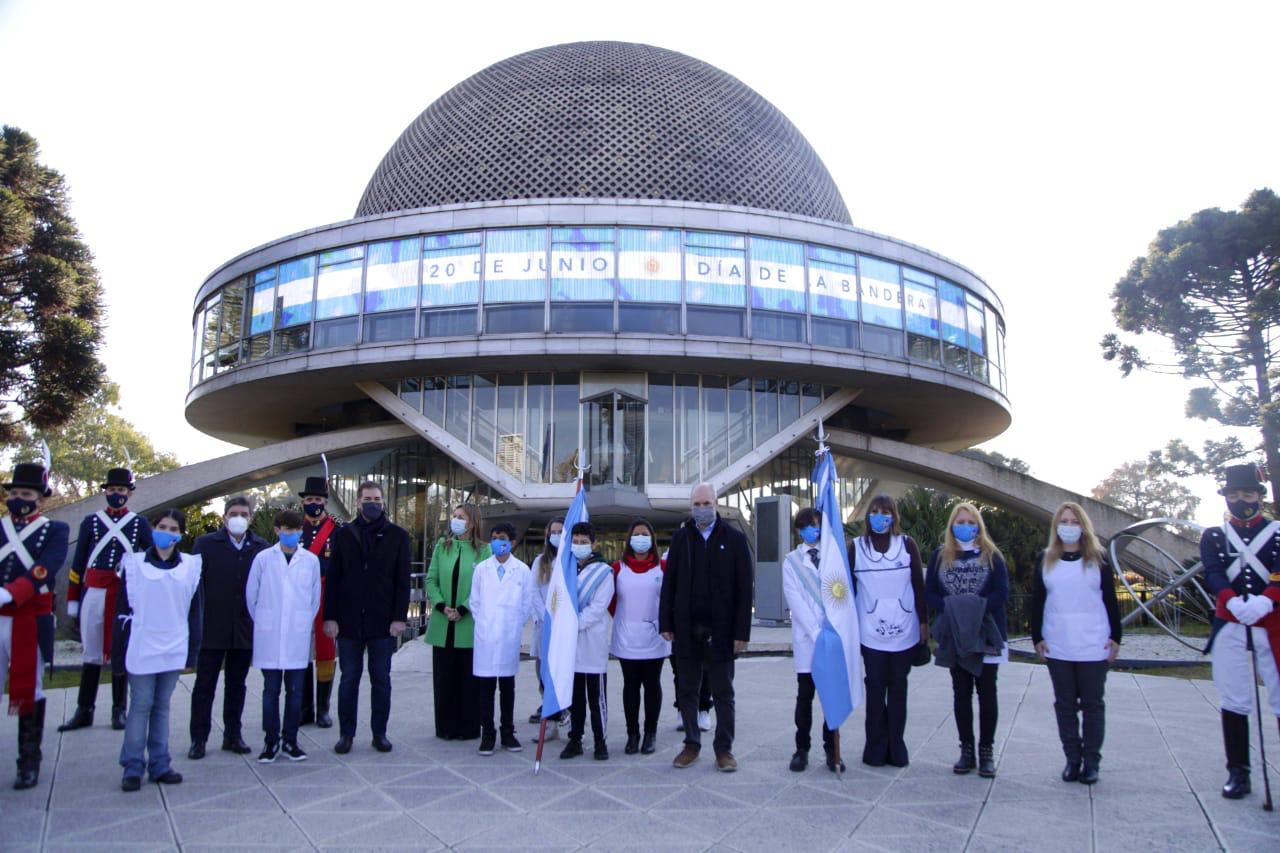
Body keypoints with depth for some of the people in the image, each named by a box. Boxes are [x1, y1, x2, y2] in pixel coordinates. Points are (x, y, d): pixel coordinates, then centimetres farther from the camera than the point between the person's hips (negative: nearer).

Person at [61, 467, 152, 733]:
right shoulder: (91, 521, 7)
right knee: (92, 653, 6)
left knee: (121, 653, 5)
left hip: (126, 595, -1)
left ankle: (119, 711, 14)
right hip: (94, 593, 1)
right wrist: (72, 599, 6)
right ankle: (84, 711, 14)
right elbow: (78, 562, 8)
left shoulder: (140, 523, 6)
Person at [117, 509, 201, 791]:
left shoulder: (191, 566, 5)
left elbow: (194, 609, 7)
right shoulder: (134, 562, 1)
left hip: (174, 648, 2)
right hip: (141, 648, -2)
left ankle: (160, 765, 16)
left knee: (162, 706, 10)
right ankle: (133, 767, 8)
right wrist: (121, 649, -3)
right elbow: (124, 606, 1)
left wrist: (191, 651, 4)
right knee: (140, 705, 0)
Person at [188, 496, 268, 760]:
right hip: (212, 628, -2)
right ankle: (198, 738, 15)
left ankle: (232, 735, 22)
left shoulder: (262, 547, 3)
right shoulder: (206, 544, -1)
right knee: (205, 685, 6)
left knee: (236, 684, 12)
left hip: (245, 629, 2)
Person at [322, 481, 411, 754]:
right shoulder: (344, 534, 6)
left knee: (381, 680, 8)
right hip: (349, 621, 1)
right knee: (349, 679, 8)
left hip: (383, 622, -1)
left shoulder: (398, 536, 3)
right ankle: (346, 733, 18)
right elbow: (333, 578, 4)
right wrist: (330, 617, -3)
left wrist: (400, 617, -7)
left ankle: (379, 732, 18)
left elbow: (403, 580, 0)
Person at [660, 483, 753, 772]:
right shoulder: (681, 538, 5)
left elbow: (744, 588, -5)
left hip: (720, 630, -2)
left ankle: (724, 748, 18)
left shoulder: (734, 539, -2)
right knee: (687, 691, 11)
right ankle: (692, 744, 23)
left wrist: (742, 632, -9)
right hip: (686, 629, 3)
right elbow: (669, 583, 5)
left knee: (723, 692, 8)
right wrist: (666, 624, 0)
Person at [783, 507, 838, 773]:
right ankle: (802, 749, 13)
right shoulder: (791, 561, 6)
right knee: (805, 696, 4)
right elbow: (795, 600, -2)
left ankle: (831, 749, 13)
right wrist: (816, 633, -12)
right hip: (806, 638, -1)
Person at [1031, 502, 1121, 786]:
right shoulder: (1046, 561, 6)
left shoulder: (1098, 560, 4)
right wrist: (1037, 638, 1)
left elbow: (1111, 601, 4)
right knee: (1065, 703, 6)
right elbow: (1036, 602, 7)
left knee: (1092, 703, 4)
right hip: (1057, 647, 1)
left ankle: (1091, 760, 13)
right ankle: (1072, 758, 15)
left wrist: (1115, 638, -2)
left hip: (1093, 645, -1)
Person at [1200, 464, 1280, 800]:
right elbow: (1212, 574, -8)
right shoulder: (1213, 536, 9)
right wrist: (1233, 601, -29)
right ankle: (1238, 773, 14)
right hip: (1229, 629, 1)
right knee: (1234, 703, 5)